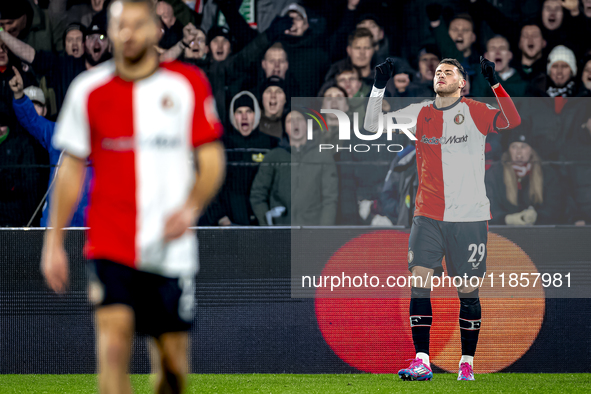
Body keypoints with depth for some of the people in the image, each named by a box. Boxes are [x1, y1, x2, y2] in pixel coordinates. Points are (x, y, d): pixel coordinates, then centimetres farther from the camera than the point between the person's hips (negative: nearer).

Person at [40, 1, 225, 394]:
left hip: (172, 249, 1)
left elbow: (212, 159, 3)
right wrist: (54, 241, 8)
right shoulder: (88, 90, 3)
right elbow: (72, 168, 11)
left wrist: (191, 208, -15)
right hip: (110, 246, -1)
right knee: (113, 345, -17)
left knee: (174, 360, 6)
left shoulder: (189, 84, 2)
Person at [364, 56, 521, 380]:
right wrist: (379, 86, -4)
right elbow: (372, 125, 9)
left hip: (469, 218, -2)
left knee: (467, 292, 2)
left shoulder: (474, 113, -1)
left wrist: (494, 83, -28)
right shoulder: (419, 115, 8)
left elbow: (511, 121, -17)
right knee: (419, 283, -9)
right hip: (428, 217, 2)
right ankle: (421, 361, -9)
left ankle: (467, 363, 13)